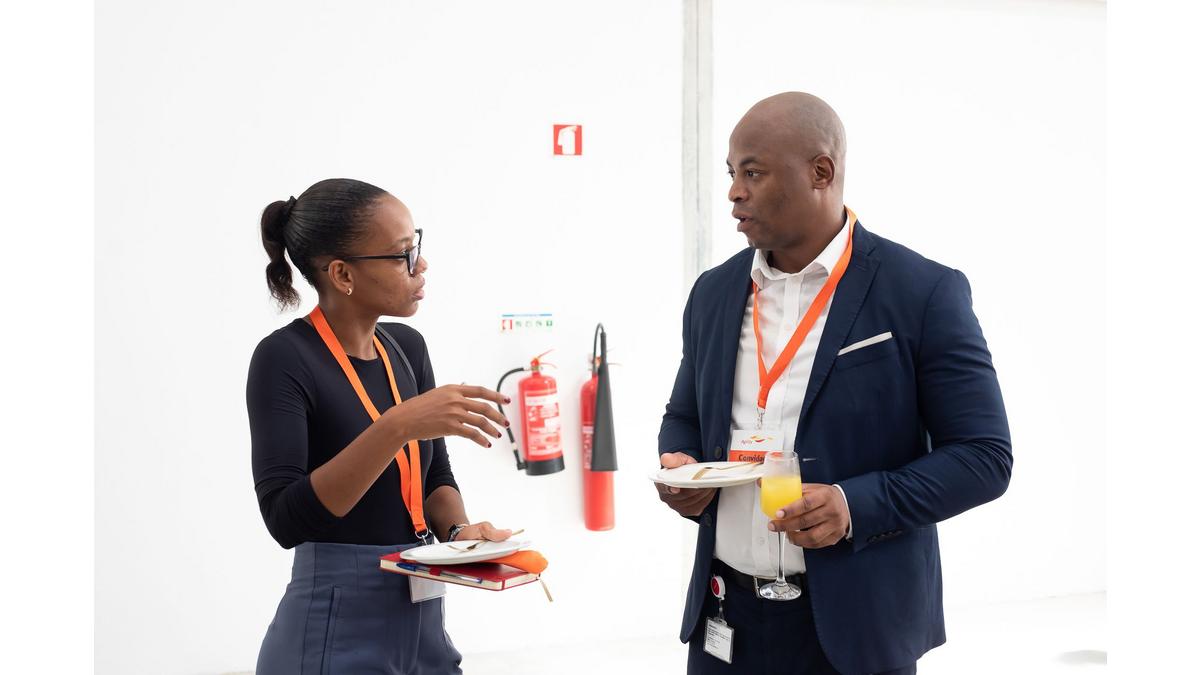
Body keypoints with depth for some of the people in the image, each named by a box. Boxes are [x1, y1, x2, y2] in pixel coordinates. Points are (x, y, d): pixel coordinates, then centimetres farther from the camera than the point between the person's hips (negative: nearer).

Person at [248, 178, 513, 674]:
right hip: (336, 630, -6)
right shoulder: (285, 358, -15)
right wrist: (396, 427, -31)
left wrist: (457, 530, -8)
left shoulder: (407, 346, 4)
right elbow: (286, 518, -24)